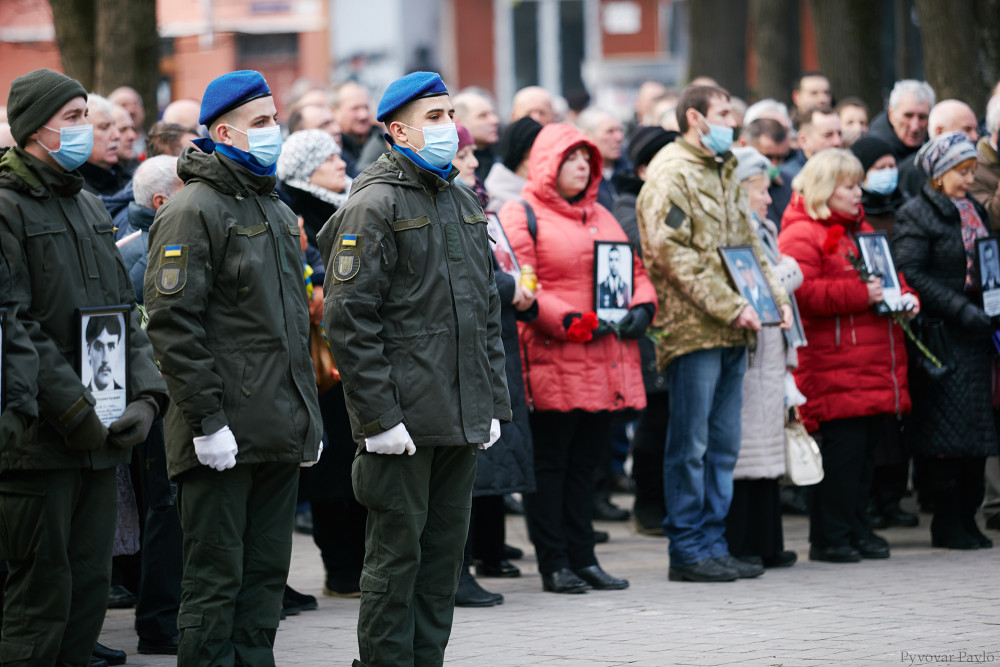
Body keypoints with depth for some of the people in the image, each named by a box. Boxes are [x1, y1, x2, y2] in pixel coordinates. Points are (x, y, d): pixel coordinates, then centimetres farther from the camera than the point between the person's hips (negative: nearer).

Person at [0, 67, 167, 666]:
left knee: (91, 588, 10)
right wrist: (77, 413, -18)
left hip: (103, 438, 8)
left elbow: (126, 312, 18)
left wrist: (146, 396, 3)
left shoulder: (91, 206, 17)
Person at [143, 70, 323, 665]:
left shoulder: (278, 213, 18)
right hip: (225, 434, -8)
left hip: (281, 432, 8)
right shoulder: (195, 210, -9)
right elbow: (173, 321, -15)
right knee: (216, 577, -4)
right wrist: (207, 419, -19)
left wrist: (309, 415, 19)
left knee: (266, 574, 10)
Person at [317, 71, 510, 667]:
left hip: (463, 418, 7)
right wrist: (378, 415, -17)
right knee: (396, 552, -2)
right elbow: (349, 320, -14)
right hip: (403, 420, -7)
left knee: (446, 550, 10)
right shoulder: (376, 205, -9)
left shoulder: (465, 203, 15)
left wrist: (494, 404, 13)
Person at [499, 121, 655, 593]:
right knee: (549, 462, -2)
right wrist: (569, 322, -20)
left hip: (605, 363, 7)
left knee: (585, 461, 10)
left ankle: (583, 558, 15)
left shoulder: (600, 215, 21)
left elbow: (635, 270, 22)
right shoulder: (521, 216, -3)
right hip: (552, 362, -7)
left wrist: (642, 307, 1)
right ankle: (554, 565, 1)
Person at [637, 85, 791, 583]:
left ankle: (713, 543, 15)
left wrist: (774, 296, 10)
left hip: (733, 333, 9)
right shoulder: (670, 173, -8)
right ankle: (688, 551, 1)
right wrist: (730, 306, -18)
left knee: (722, 444, 10)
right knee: (691, 445, -4)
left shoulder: (724, 173, 21)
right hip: (694, 330, -9)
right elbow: (671, 252, -17)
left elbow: (747, 243, 27)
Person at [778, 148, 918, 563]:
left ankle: (856, 527, 18)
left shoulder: (862, 230, 22)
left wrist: (905, 297, 12)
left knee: (866, 448, 10)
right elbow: (800, 292, -18)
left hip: (876, 371, 9)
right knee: (843, 447, -9)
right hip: (835, 369, -9)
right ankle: (830, 537, -3)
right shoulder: (802, 234, -7)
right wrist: (859, 295, -20)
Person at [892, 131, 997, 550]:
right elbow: (911, 275, -14)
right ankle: (948, 523, 0)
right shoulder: (916, 215, -6)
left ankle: (966, 517, 14)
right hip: (941, 337, -7)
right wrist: (961, 310, -20)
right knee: (947, 428, -7)